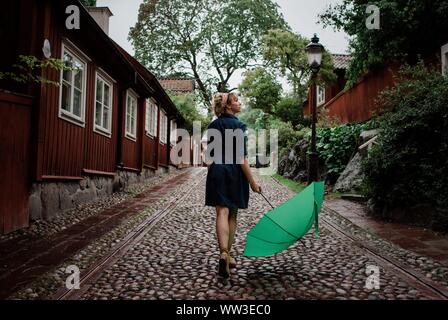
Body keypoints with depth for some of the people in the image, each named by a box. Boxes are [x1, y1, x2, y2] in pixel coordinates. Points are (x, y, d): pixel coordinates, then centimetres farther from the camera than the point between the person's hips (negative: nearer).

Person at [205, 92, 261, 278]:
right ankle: (228, 254, 21)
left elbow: (210, 153, 11)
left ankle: (224, 253, -23)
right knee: (232, 215, 11)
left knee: (222, 212, -4)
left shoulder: (212, 126, 7)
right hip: (235, 173, -3)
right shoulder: (238, 126, -7)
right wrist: (252, 181, -10)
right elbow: (242, 158, -13)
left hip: (216, 172, 3)